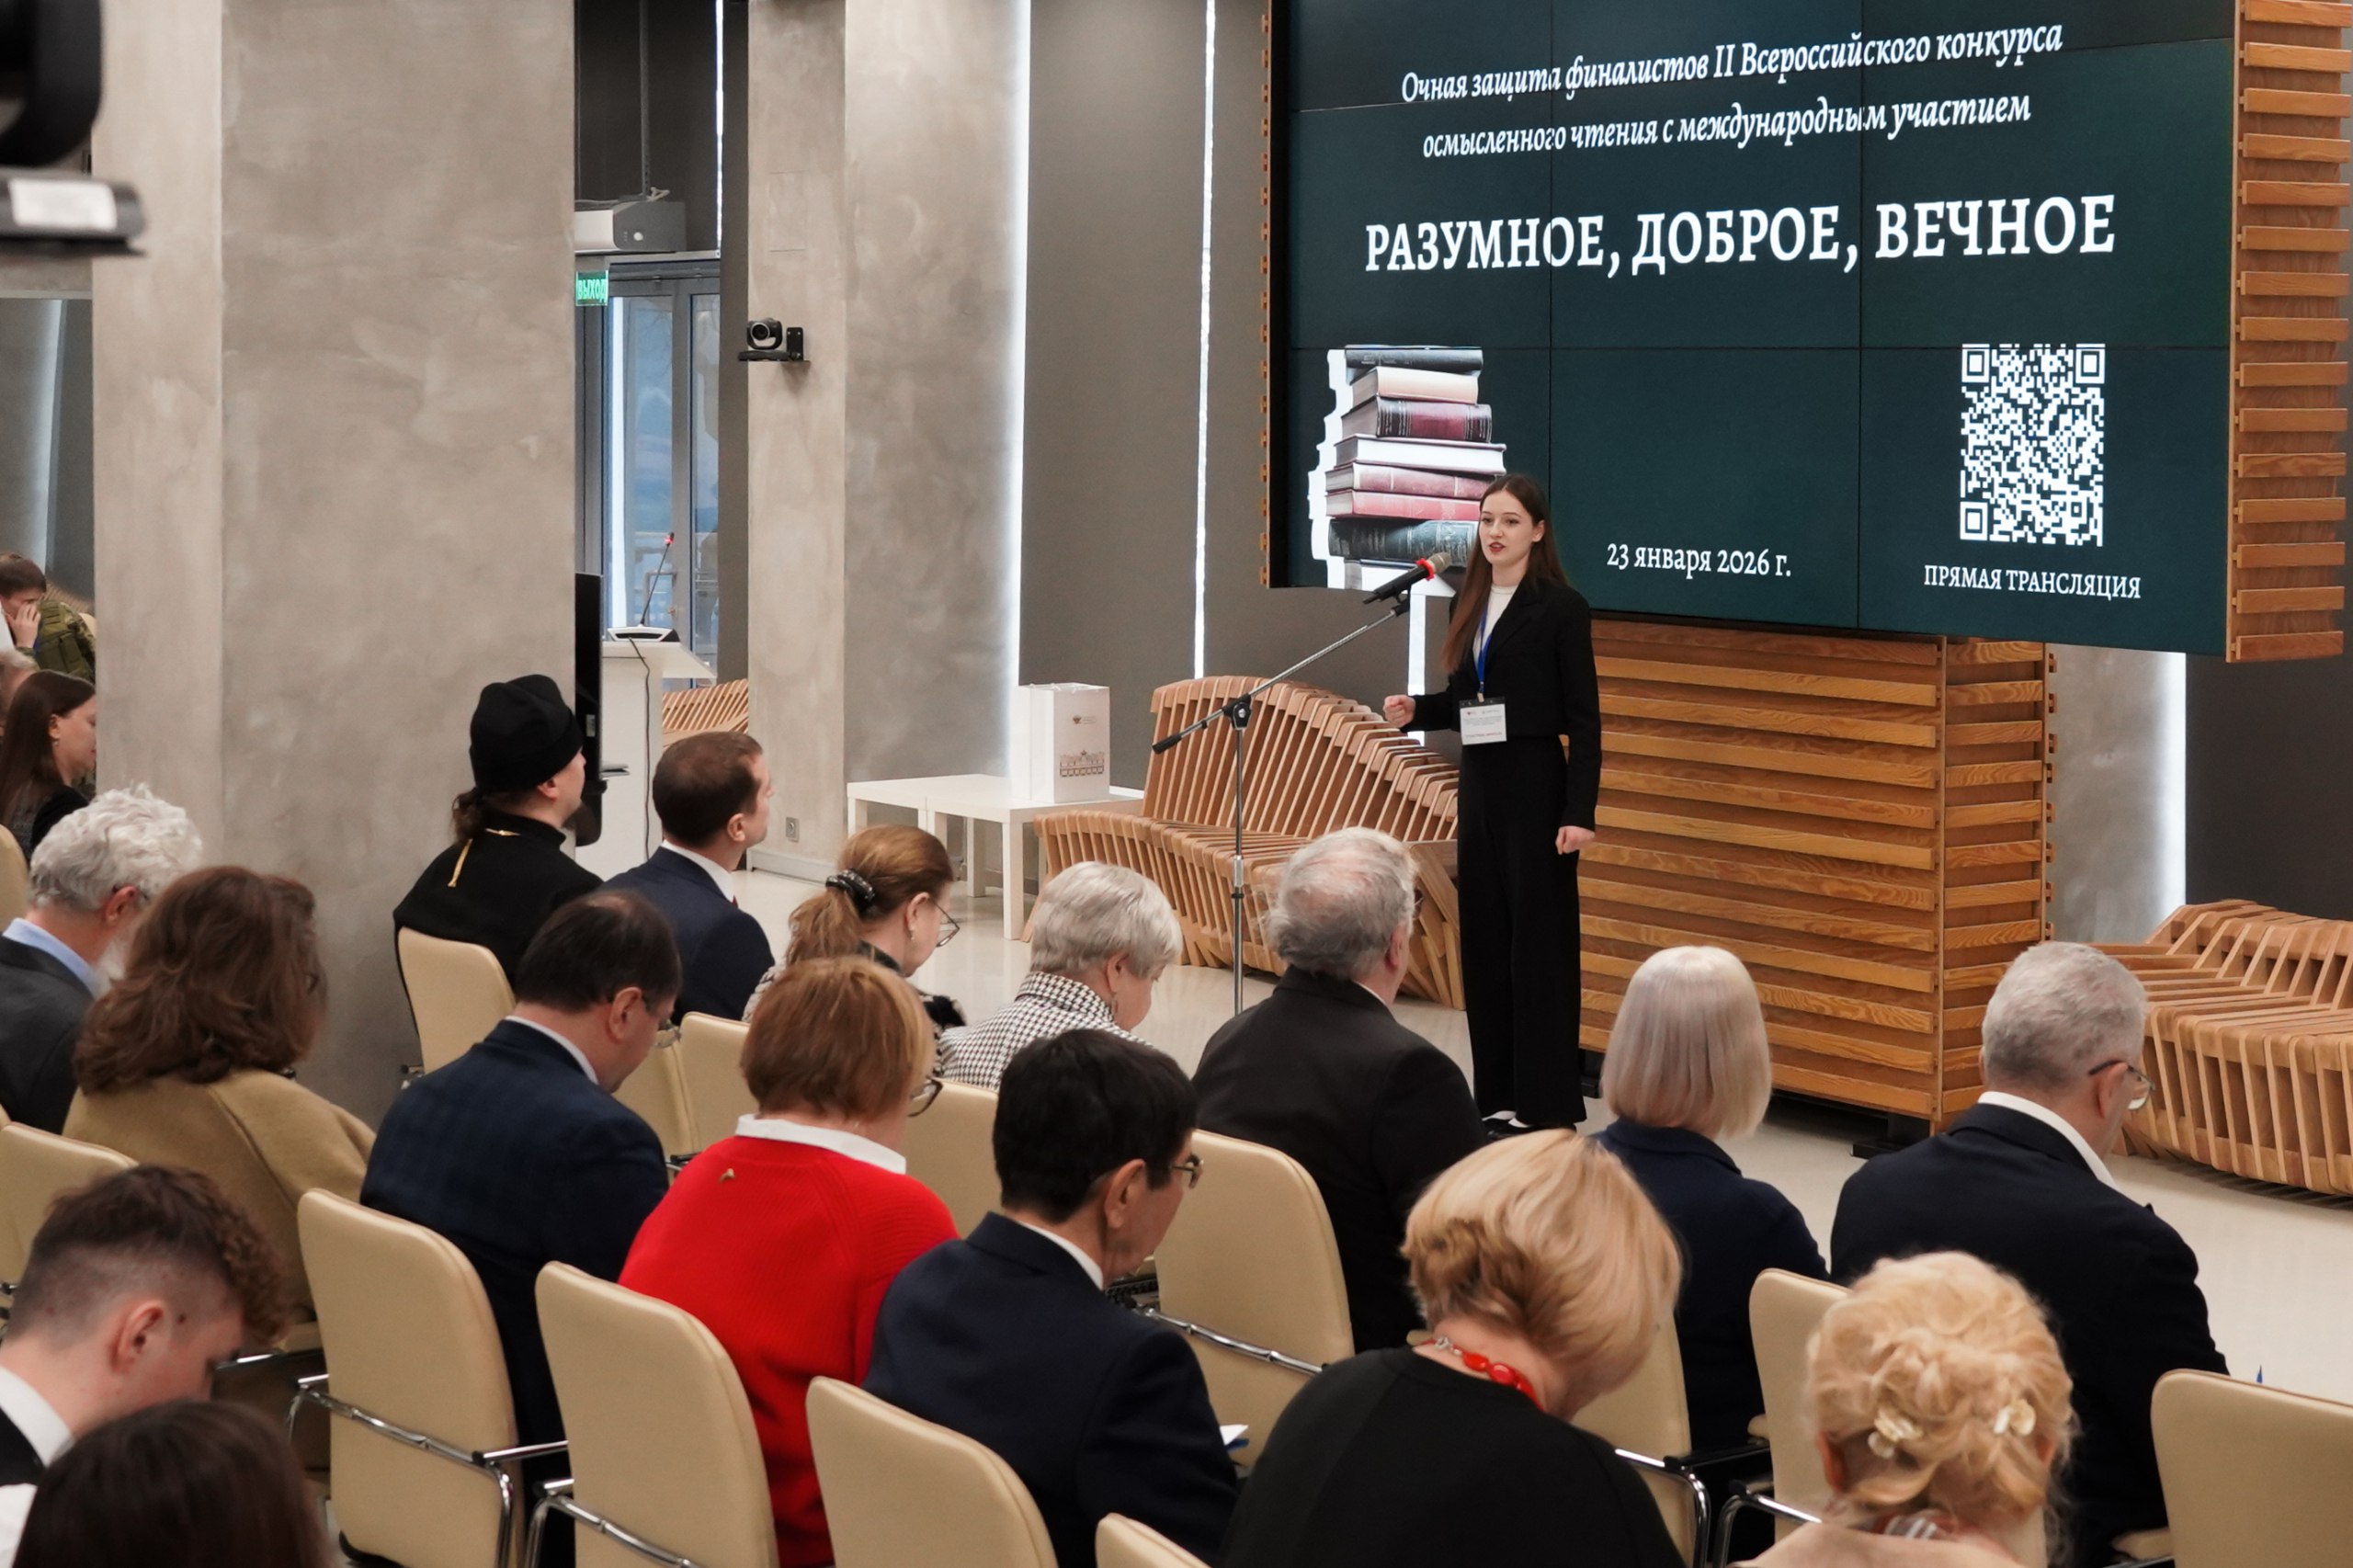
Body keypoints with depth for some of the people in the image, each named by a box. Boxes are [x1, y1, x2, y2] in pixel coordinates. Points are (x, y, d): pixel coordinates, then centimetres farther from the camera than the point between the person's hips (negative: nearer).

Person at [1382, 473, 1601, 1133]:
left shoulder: (1560, 606, -8)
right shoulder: (1471, 602, 11)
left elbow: (1584, 718, -10)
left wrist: (1579, 813, -16)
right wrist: (1415, 710, -2)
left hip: (1536, 789, -7)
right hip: (1480, 787, 7)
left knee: (1538, 942, -3)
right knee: (1484, 939, 9)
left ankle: (1547, 1101, 2)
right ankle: (1498, 1096, 16)